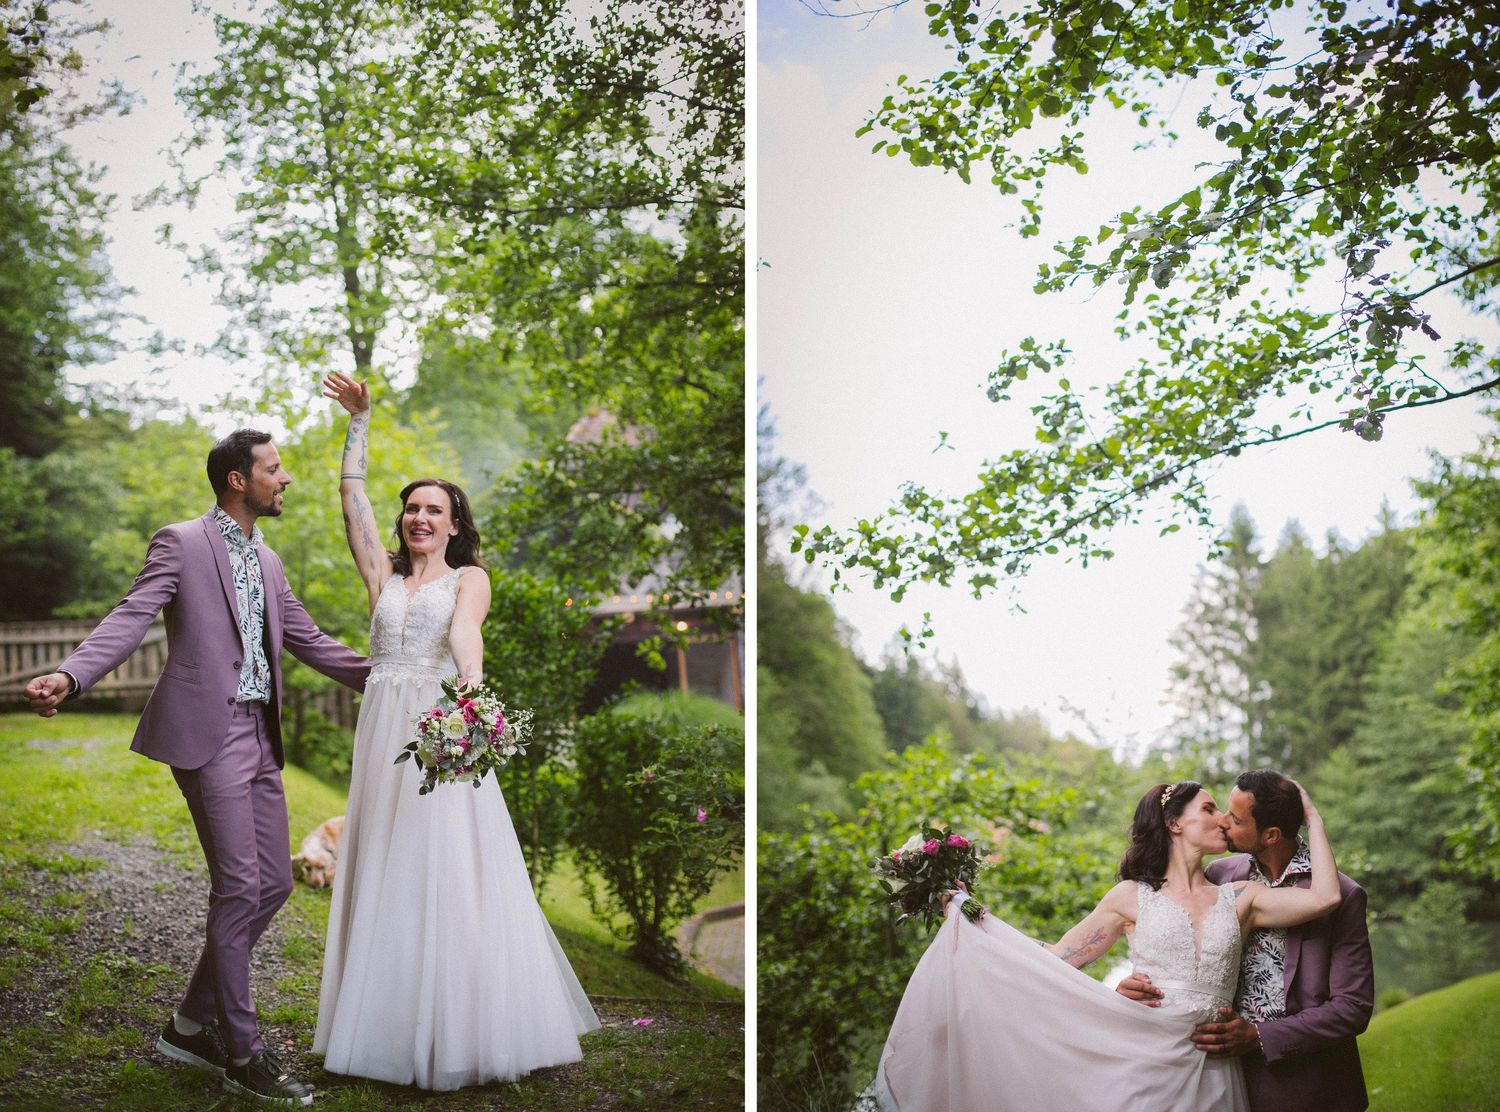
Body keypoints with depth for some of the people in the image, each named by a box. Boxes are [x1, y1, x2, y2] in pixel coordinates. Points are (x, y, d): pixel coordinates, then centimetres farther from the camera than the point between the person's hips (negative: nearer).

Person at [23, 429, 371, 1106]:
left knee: (274, 882, 8)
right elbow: (132, 618, -13)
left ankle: (192, 1025, 22)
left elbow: (307, 639, 24)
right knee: (239, 886, -7)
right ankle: (241, 1052, 4)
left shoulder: (266, 561, 19)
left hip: (259, 738, 8)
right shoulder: (180, 543, -3)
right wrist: (69, 676, -29)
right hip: (209, 733, -8)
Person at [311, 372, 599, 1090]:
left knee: (451, 878, -7)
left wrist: (470, 680, -36)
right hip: (383, 733, 4)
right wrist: (359, 422, 14)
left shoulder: (469, 578, 5)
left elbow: (465, 629, -16)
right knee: (384, 878, 3)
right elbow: (351, 493, 13)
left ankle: (462, 1031, -2)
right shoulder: (384, 574, 16)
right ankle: (392, 1027, 9)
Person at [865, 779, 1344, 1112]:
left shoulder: (1238, 898, 8)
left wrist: (1312, 817, 4)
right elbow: (1055, 963, 5)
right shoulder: (1132, 898, 4)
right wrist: (972, 920, 2)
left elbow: (1324, 898, -5)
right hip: (1144, 1068, -2)